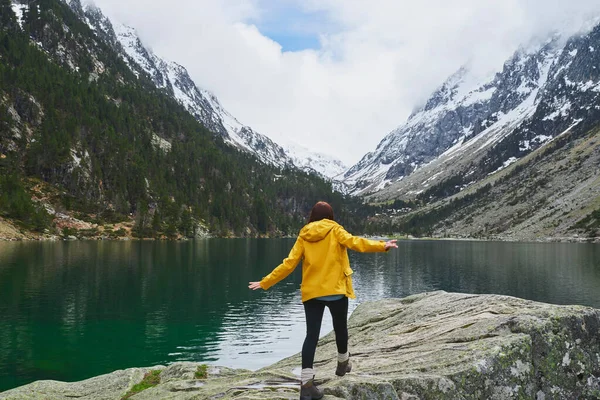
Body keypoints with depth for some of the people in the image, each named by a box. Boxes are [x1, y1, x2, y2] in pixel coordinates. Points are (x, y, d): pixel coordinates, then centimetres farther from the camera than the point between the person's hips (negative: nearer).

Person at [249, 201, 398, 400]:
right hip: (335, 290, -2)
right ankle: (343, 363, 41)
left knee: (312, 335, 0)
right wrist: (382, 246, -22)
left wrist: (265, 282, 8)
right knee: (340, 328, 20)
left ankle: (307, 383, -9)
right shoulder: (334, 230, 1)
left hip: (311, 292, 2)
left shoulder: (303, 236, 7)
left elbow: (288, 264, 2)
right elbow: (354, 242, -17)